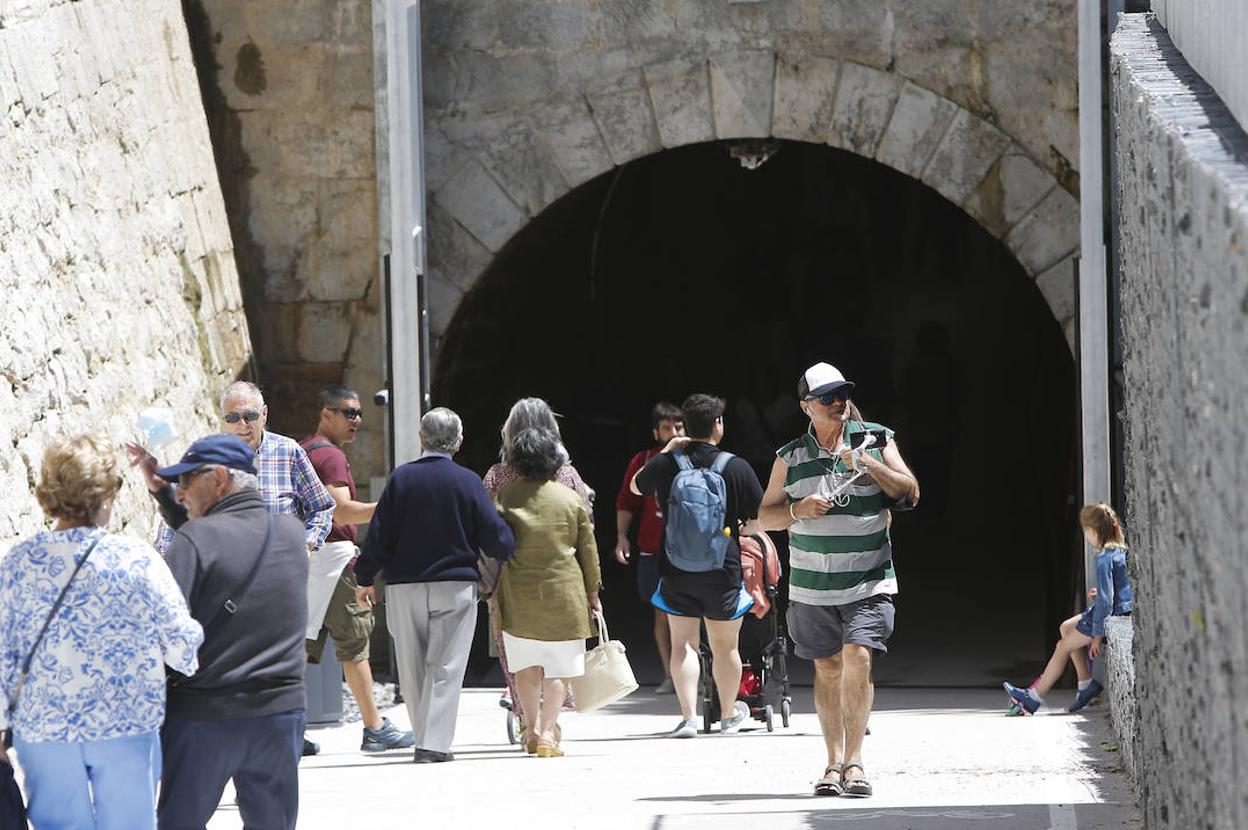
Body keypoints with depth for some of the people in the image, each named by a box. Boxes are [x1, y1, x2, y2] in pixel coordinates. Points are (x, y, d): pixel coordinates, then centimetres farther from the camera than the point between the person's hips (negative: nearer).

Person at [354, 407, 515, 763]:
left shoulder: (401, 478, -2)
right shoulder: (467, 481, -5)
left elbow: (379, 534, -1)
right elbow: (496, 539, -3)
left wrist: (366, 578, 8)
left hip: (404, 587, 1)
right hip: (455, 586, -1)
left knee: (413, 670, 11)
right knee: (445, 667, 0)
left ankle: (426, 739, 15)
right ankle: (435, 743, -8)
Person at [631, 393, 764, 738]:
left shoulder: (666, 464, -3)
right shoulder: (736, 467, -8)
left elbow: (635, 486, 19)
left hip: (676, 569, 1)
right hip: (723, 568, -1)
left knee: (682, 643, 5)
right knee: (725, 646, 13)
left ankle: (688, 716, -7)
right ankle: (729, 716, 26)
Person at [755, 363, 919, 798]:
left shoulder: (875, 440, 4)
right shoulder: (791, 457, 7)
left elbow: (910, 492, -2)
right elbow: (765, 516, 10)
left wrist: (867, 463, -14)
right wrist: (798, 509, -10)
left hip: (868, 581, -2)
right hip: (811, 583, 2)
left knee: (858, 658, -17)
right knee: (827, 669, 6)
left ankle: (854, 760, -13)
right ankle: (834, 762, 14)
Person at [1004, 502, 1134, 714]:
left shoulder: (1104, 558, -21)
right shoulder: (1121, 550, 8)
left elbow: (1106, 599, -23)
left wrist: (1097, 635, -16)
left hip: (1111, 616, -9)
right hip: (1123, 609, 9)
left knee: (1063, 647, 4)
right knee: (1066, 628, 24)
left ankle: (1034, 698, 13)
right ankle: (1086, 683, 20)